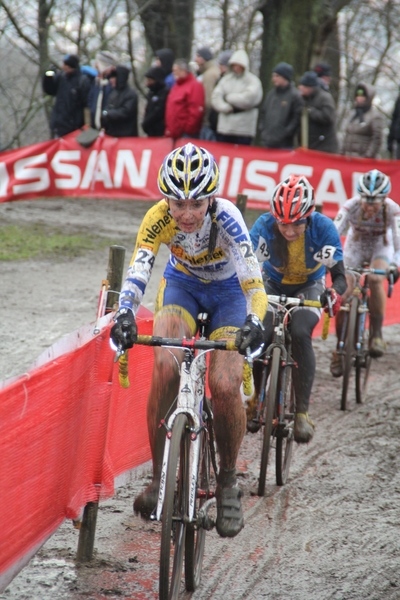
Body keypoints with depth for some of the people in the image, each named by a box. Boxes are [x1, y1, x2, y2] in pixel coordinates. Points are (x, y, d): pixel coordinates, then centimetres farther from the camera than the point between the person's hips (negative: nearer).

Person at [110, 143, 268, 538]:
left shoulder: (225, 217, -33)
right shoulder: (159, 218, -28)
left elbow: (252, 278, -42)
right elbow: (137, 272, -38)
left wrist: (254, 322, -61)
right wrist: (125, 315, -58)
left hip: (228, 291, -1)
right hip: (182, 284, 2)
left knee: (225, 386, -22)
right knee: (165, 368, -27)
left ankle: (228, 481, 3)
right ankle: (158, 477, -15)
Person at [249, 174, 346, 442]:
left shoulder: (323, 227, -30)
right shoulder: (265, 226, -29)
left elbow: (339, 275, -31)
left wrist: (334, 293, -54)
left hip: (309, 287, -1)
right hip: (273, 285, 1)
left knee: (300, 334, -29)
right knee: (260, 335, -22)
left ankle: (302, 412, -24)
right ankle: (255, 399, 5)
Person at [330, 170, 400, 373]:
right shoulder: (351, 206, -30)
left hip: (381, 248, -1)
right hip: (355, 248, 1)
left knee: (375, 279, -32)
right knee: (344, 294, -14)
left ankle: (376, 334, -19)